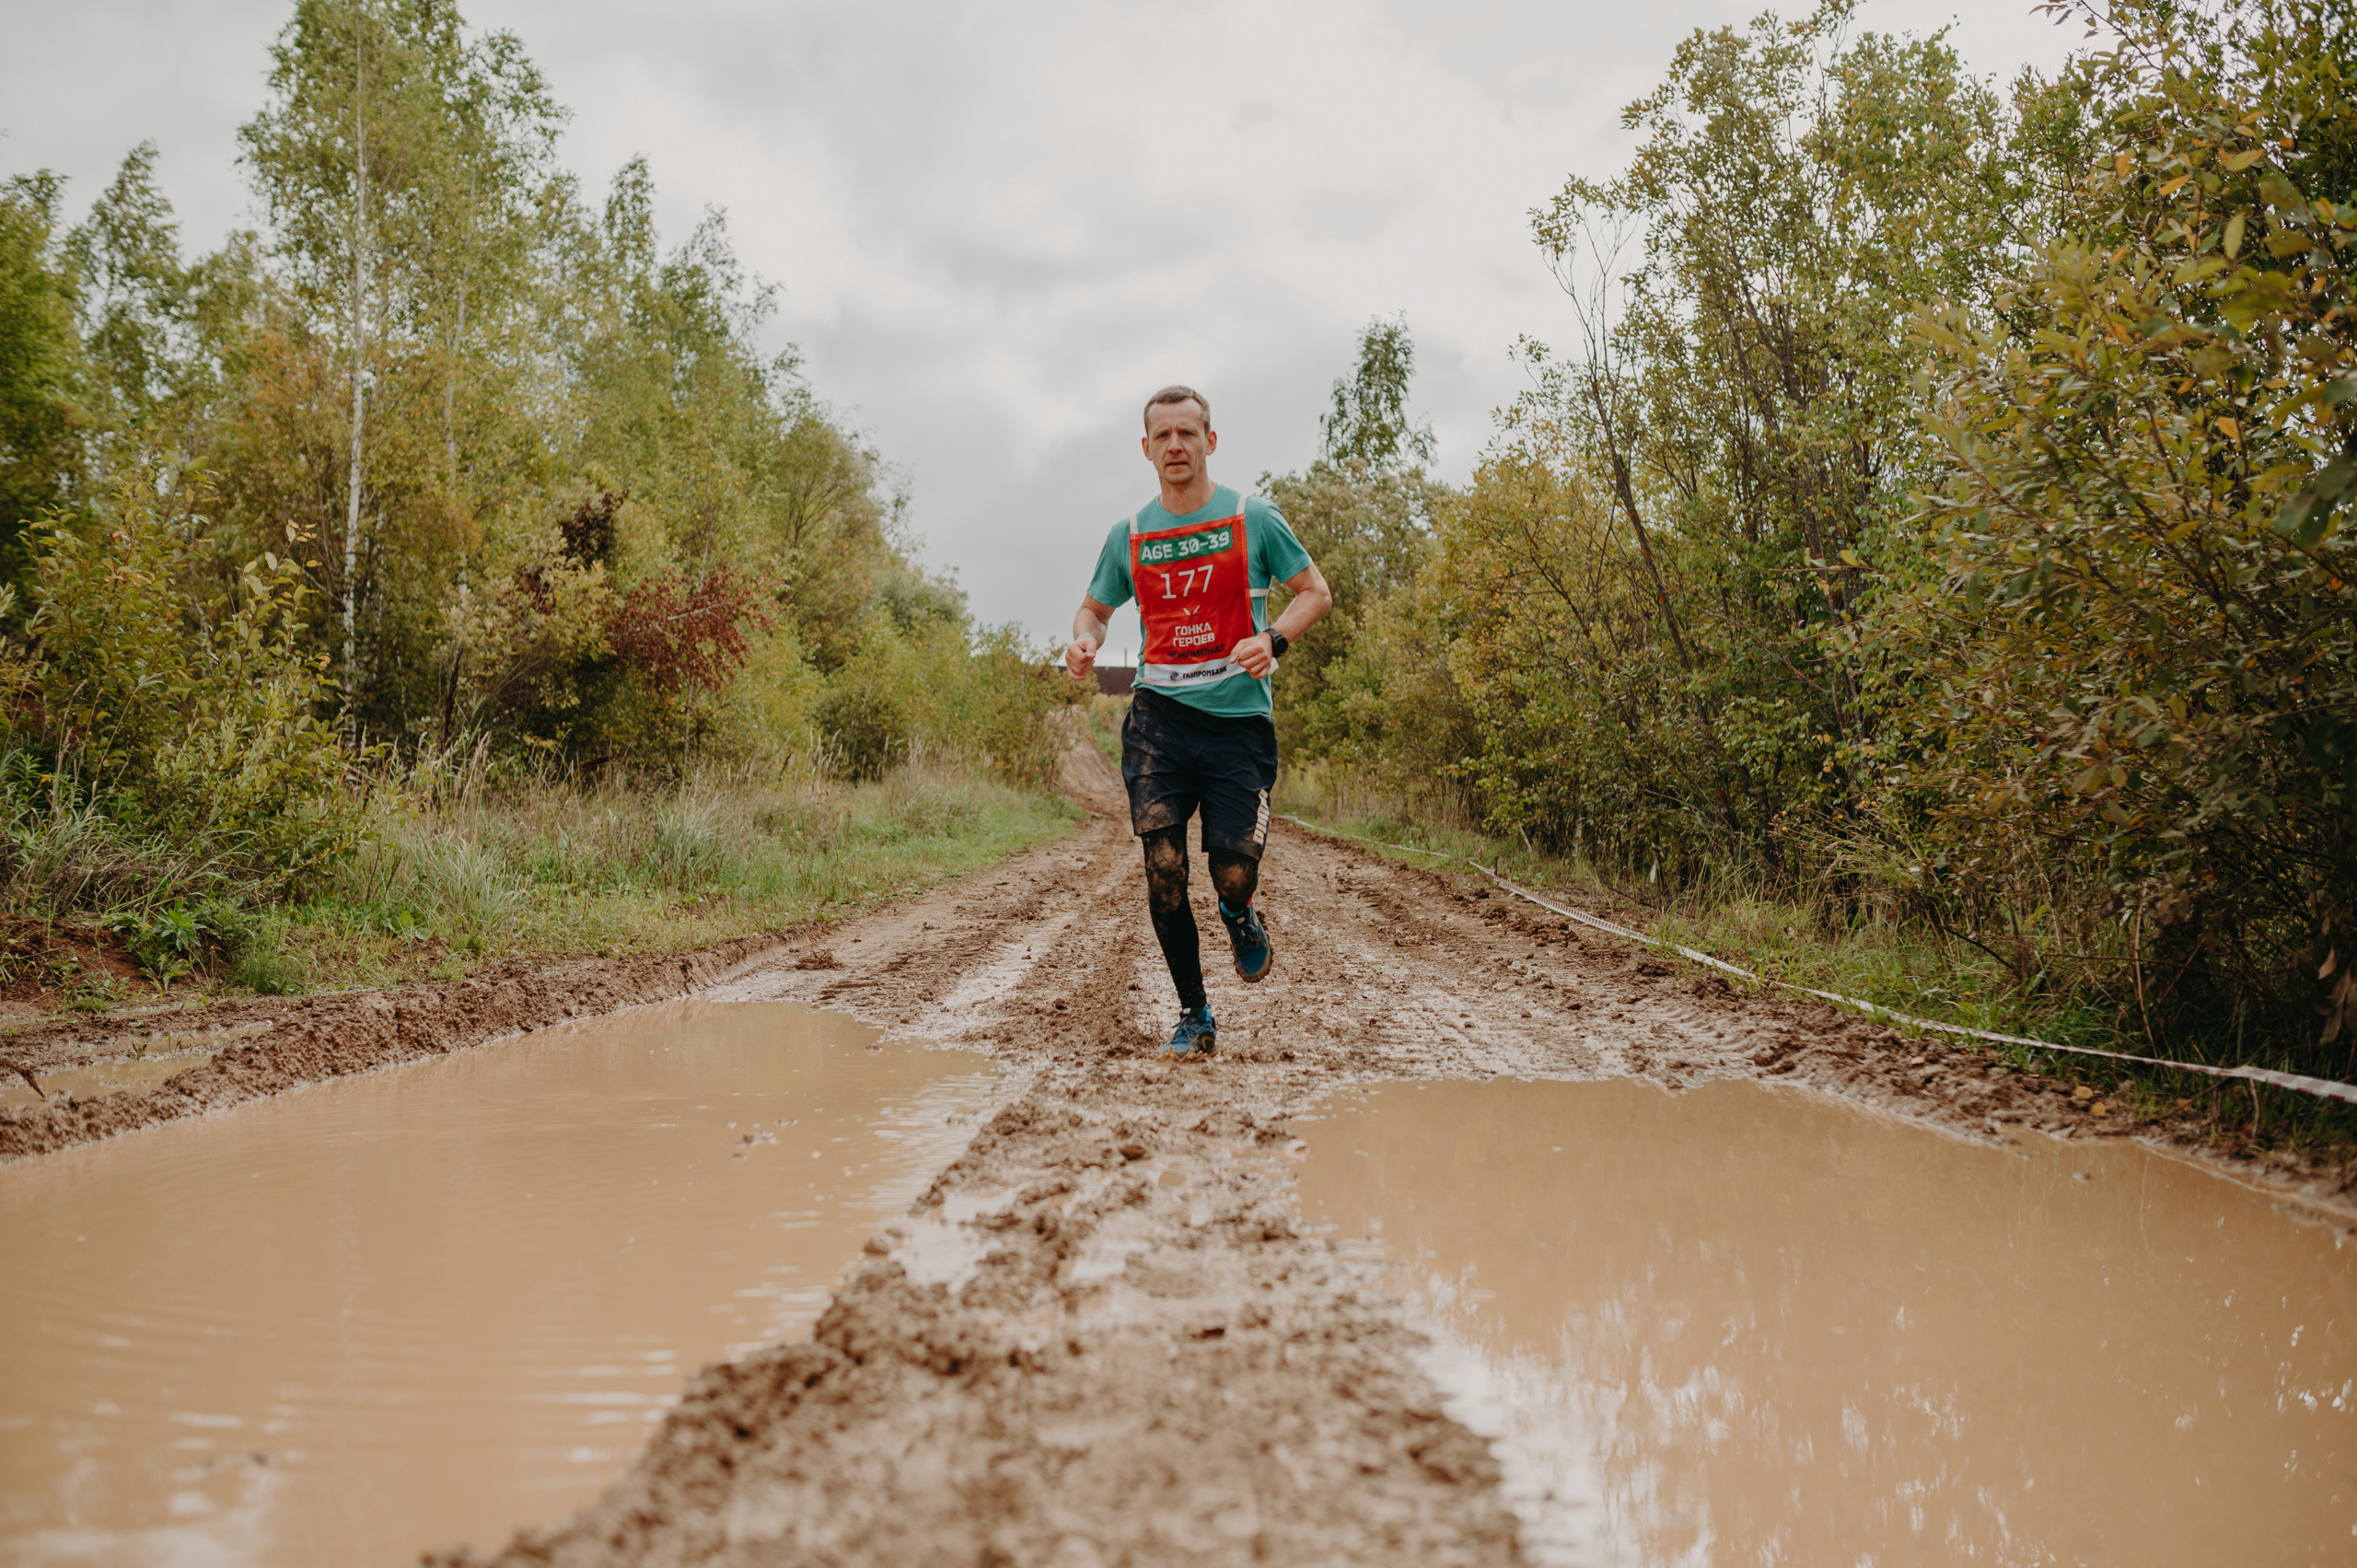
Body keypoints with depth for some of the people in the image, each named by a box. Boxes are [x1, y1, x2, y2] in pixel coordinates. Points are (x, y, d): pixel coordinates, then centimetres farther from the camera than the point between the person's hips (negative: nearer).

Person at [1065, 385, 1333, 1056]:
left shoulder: (1254, 519, 2)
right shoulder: (1128, 535, 9)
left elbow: (1315, 591, 8)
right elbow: (1095, 606, 23)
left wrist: (1273, 639, -12)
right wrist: (1084, 640, -1)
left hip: (1239, 717, -1)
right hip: (1160, 716, 2)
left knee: (1233, 875, -9)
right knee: (1163, 869, -10)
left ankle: (1240, 917, 31)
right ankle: (1193, 1015, 7)